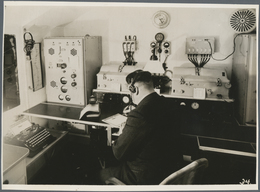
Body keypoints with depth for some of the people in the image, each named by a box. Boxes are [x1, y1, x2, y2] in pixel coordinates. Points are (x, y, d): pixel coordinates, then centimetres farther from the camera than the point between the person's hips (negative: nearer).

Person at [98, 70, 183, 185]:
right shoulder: (168, 105, -4)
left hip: (147, 179, -8)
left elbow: (119, 153, -19)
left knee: (103, 174, 16)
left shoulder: (139, 115, -30)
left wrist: (122, 134, 1)